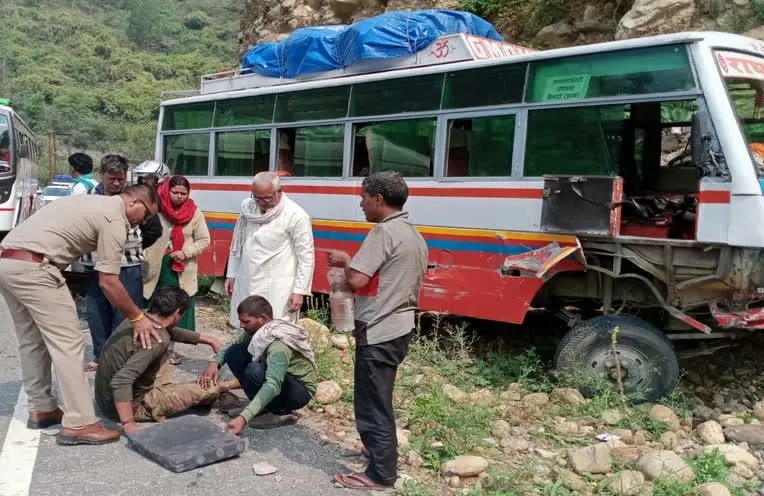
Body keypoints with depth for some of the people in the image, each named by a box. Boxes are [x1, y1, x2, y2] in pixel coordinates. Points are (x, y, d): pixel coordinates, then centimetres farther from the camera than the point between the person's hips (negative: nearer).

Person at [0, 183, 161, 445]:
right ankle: (78, 424, -6)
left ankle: (41, 408, 28)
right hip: (32, 266, -10)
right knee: (67, 342, -7)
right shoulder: (113, 218, -5)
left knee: (32, 341, 19)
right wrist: (137, 318, 3)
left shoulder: (95, 204, 24)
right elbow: (108, 282, -7)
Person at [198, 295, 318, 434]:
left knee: (255, 371, -35)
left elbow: (273, 385, -45)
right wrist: (214, 363, -16)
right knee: (234, 353, -6)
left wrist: (244, 418, -54)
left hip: (300, 391, -8)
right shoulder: (257, 329, -10)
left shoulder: (279, 345, -34)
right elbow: (231, 345, 6)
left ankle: (280, 411, -11)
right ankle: (264, 406, -2)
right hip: (280, 379, 8)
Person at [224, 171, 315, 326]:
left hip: (277, 290, -5)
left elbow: (306, 257, -10)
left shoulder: (296, 216, -12)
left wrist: (299, 291, -12)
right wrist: (231, 274, 17)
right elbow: (237, 244, 15)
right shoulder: (247, 207, 5)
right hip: (246, 285, 6)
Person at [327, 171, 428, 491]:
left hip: (378, 332, -10)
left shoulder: (383, 232, -17)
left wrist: (344, 261, -4)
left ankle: (380, 474, 7)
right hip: (399, 327, 10)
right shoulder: (414, 236, 14)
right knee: (380, 400, 24)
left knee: (372, 404, 0)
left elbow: (357, 280, -24)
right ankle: (383, 453, 38)